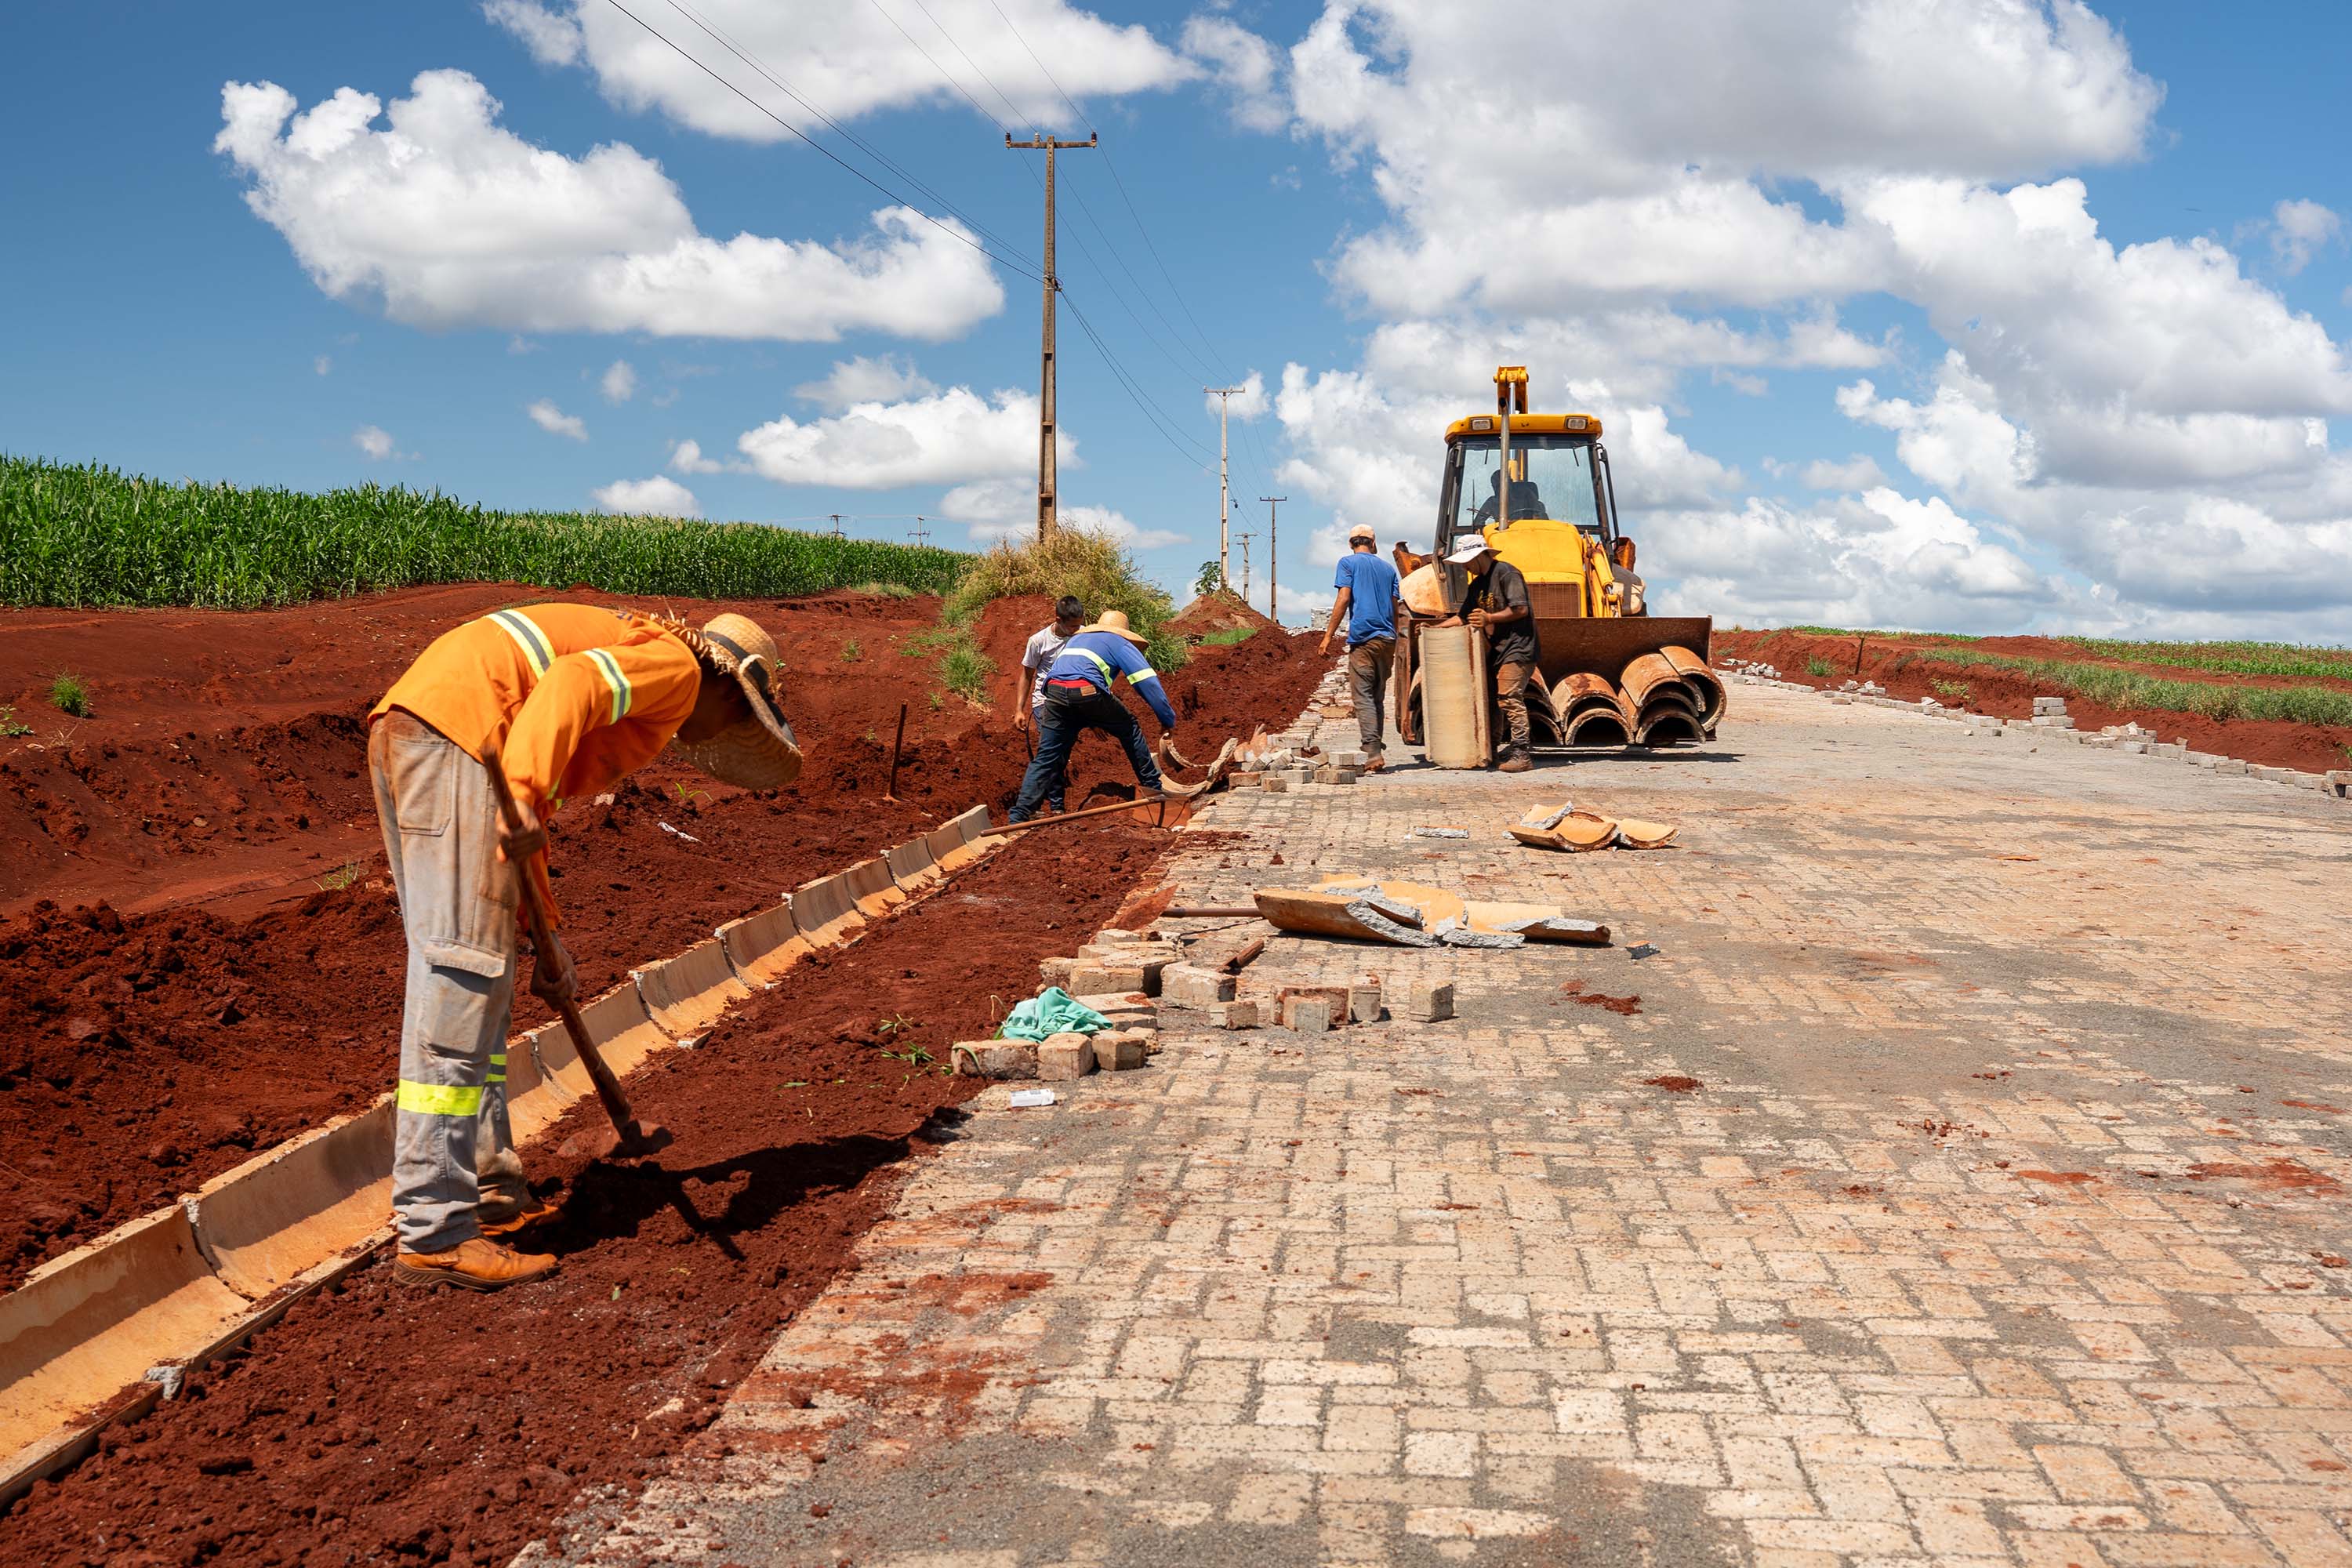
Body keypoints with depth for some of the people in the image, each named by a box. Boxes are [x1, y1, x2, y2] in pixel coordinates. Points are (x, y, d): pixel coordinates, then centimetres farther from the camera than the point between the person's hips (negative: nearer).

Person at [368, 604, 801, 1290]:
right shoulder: (676, 665, 4)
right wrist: (525, 796, -29)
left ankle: (488, 1189, 22)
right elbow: (569, 686, -17)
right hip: (455, 727, -10)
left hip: (401, 734, 10)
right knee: (462, 982, -10)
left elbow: (535, 813, 31)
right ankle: (435, 1233, -9)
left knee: (479, 978, 15)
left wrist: (546, 932, 31)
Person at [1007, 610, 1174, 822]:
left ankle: (1019, 817, -1)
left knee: (1046, 759, 8)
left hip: (1054, 693, 4)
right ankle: (1152, 786, 22)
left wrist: (1093, 722, 45)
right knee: (1130, 730, 19)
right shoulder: (1121, 644, 21)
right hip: (1087, 693, -4)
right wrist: (1169, 719, 14)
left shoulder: (1076, 639, 39)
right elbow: (1148, 682, 10)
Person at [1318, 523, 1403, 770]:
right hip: (1387, 639, 5)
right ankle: (1377, 748, 15)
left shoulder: (1348, 563, 3)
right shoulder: (1388, 568, 17)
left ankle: (1374, 753, -18)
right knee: (1378, 697, 13)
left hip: (1363, 637, -5)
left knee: (1364, 697, -7)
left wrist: (1328, 636, -6)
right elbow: (1395, 608, 17)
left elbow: (1344, 599, -7)